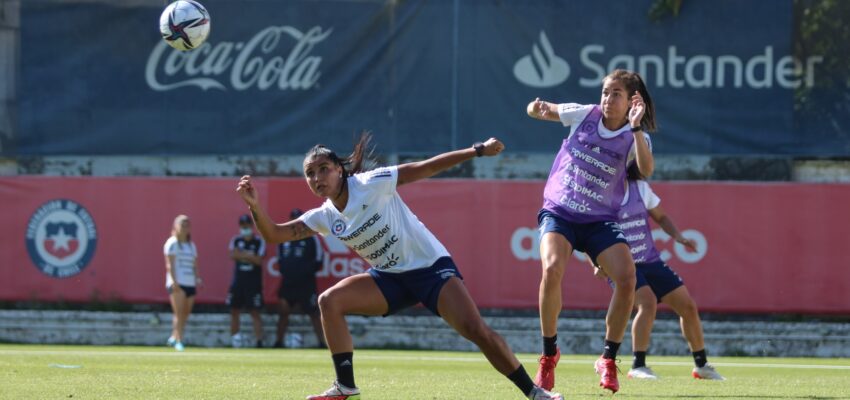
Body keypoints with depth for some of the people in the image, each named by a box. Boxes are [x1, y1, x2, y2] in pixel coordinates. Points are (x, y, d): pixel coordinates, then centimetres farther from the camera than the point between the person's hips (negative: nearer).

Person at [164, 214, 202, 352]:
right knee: (179, 313, -13)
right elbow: (170, 263, -6)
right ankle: (178, 341, -14)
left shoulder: (191, 245, 20)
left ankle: (174, 337, 18)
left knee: (185, 314, 5)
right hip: (177, 283, -6)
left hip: (190, 283, 6)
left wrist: (197, 278, 4)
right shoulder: (172, 243, 1)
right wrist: (174, 281, -16)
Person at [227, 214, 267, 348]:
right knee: (234, 311, 4)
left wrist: (242, 255, -11)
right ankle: (234, 340, 11)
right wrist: (249, 256, -13)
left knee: (255, 312, -8)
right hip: (238, 280, 4)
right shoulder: (236, 240, 10)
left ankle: (259, 341, -11)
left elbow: (259, 260, -11)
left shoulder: (259, 242, 0)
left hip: (254, 282, -4)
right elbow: (233, 255, -6)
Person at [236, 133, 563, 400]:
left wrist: (477, 151, -15)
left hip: (431, 266, -5)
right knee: (330, 301, -15)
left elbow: (424, 168, -14)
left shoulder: (371, 185, -16)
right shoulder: (324, 218, 0)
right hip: (390, 280, 5)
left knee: (477, 331, -21)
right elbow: (273, 235, -2)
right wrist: (254, 205, -21)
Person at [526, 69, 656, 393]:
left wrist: (635, 128, -31)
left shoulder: (635, 136, -3)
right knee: (552, 269, -29)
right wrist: (536, 108, -16)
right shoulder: (584, 115, 0)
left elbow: (646, 170, -23)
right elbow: (538, 111, 8)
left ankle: (608, 360, -1)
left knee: (627, 278, -20)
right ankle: (548, 354, -10)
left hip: (600, 220, 1)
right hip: (559, 212, -1)